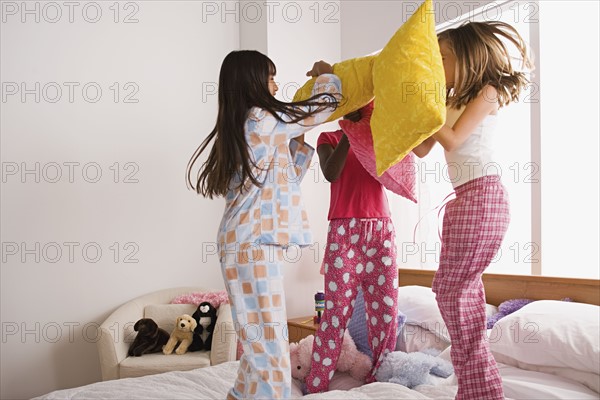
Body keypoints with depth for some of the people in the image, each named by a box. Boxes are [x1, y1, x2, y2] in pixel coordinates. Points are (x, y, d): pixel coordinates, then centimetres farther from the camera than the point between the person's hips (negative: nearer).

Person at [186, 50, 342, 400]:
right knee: (269, 348, -7)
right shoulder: (264, 118, -8)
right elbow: (327, 103, 4)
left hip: (247, 243, 10)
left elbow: (286, 180, 25)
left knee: (263, 345, 14)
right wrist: (325, 74, 22)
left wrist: (298, 143, 20)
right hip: (255, 245, -10)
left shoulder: (238, 128, 19)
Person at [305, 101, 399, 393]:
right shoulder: (329, 138, 8)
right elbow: (330, 173, -11)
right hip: (345, 231, -4)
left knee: (386, 308, 1)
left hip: (382, 230, 4)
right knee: (337, 308, -6)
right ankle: (316, 384, 4)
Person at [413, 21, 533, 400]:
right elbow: (422, 148, 17)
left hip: (482, 195, -9)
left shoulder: (486, 92, -3)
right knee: (463, 287, 9)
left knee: (452, 287, -10)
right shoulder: (452, 101, 18)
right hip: (462, 198, 9)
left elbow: (452, 140, -13)